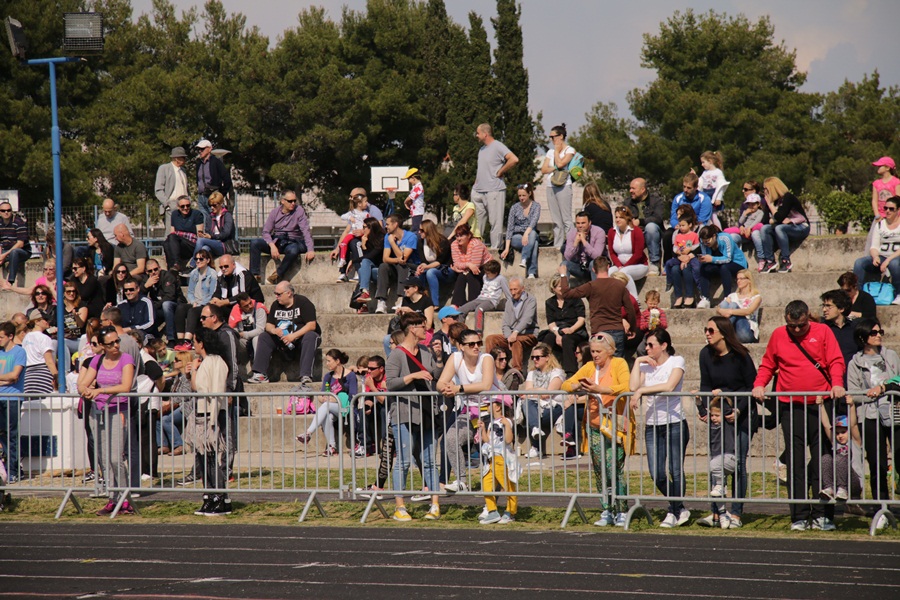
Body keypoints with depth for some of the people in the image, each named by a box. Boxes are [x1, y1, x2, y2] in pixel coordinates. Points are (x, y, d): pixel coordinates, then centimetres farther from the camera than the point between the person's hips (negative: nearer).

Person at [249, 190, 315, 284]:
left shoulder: (299, 211, -6)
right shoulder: (275, 212, 1)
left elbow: (306, 231, -13)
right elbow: (266, 232, -1)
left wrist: (310, 249, -26)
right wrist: (272, 245, -21)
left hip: (292, 242, -3)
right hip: (276, 242, 3)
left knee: (293, 251, -40)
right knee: (254, 243, -21)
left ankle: (278, 274, -20)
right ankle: (255, 275, -23)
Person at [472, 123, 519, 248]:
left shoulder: (497, 147, -9)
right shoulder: (482, 149, 18)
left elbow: (514, 159, -22)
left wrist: (500, 172, -14)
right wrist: (476, 183, 15)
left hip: (494, 190, -9)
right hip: (478, 191, 9)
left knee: (495, 222, -4)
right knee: (477, 222, 9)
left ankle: (495, 248, -2)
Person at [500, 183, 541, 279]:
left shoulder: (536, 206, 3)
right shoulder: (514, 208, 3)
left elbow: (534, 221, -16)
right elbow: (510, 228, -2)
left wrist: (526, 233, -38)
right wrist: (507, 248, -14)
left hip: (531, 234, 1)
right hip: (517, 236, -1)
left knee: (532, 234, -39)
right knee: (534, 243, -35)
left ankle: (524, 260, -51)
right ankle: (532, 272, -44)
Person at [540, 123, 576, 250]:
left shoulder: (569, 150, 0)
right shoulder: (551, 152, 19)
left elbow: (560, 163, -16)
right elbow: (543, 170, 10)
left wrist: (557, 150, -2)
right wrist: (555, 168, -6)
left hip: (563, 186, -6)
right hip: (550, 187, 6)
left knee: (566, 219, -10)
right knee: (556, 220, 6)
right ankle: (558, 245, 7)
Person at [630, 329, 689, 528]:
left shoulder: (676, 362, -2)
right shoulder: (645, 365, 12)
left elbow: (669, 386, -18)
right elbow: (633, 387, -4)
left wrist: (642, 390, -14)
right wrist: (638, 361, -1)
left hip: (675, 423, -5)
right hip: (652, 425, 5)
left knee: (676, 471, -4)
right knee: (657, 474, 0)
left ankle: (674, 512, 10)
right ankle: (680, 509, 19)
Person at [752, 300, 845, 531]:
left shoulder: (822, 332, 5)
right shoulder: (778, 336, 10)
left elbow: (836, 361, 0)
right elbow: (767, 365, 18)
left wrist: (837, 384, -17)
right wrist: (759, 385, 0)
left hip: (821, 405, -1)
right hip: (791, 407, 1)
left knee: (822, 460, 0)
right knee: (795, 462, -2)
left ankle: (822, 514, 4)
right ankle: (799, 516, 1)